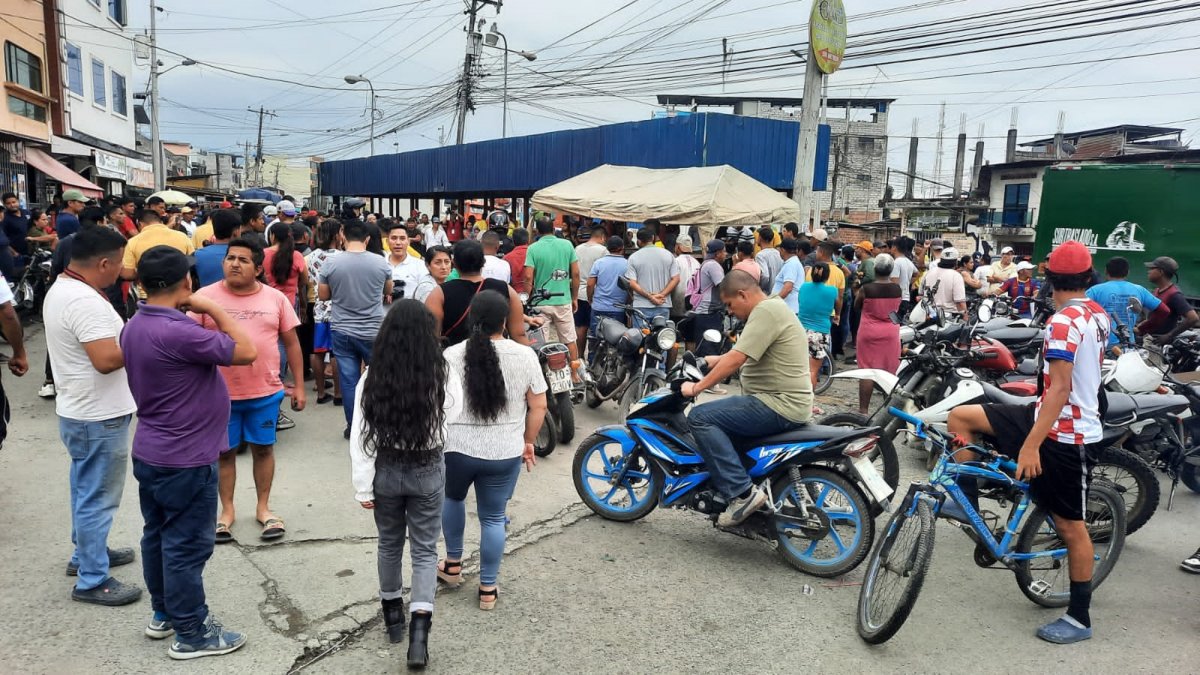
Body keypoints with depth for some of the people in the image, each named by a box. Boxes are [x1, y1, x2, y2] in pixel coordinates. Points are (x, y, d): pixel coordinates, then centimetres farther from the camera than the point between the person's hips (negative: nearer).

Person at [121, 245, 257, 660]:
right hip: (186, 460, -10)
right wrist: (213, 309, -14)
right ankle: (191, 634, 16)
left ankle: (163, 614, 36)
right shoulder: (178, 333, -28)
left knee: (158, 535, 20)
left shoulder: (134, 327, 3)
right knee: (187, 546, 3)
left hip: (150, 452, 10)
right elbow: (247, 352, -23)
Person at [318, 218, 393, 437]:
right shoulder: (381, 262, -7)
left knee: (348, 380, 6)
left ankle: (353, 427, 13)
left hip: (341, 331, 0)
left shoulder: (331, 262, -8)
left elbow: (322, 295, 3)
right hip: (373, 331, 0)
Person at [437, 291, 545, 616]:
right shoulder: (525, 355, -7)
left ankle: (453, 564, 35)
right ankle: (488, 589, 20)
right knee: (493, 518, 12)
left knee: (452, 498, 27)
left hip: (457, 449, 0)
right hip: (505, 453, 0)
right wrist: (528, 442, 10)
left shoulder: (452, 355, -7)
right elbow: (538, 406, -3)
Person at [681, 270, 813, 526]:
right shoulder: (772, 308, 18)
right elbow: (742, 352, 28)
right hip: (786, 402, 11)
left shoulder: (765, 311, -15)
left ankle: (742, 492, -18)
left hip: (779, 405, -11)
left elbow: (736, 360, -22)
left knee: (700, 417, -15)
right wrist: (715, 360, 25)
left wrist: (696, 387, -15)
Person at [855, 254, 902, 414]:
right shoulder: (897, 289, -6)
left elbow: (857, 306, 3)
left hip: (869, 333, -2)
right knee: (890, 372, 10)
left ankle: (863, 409, 3)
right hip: (891, 333, 3)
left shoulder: (866, 289, -14)